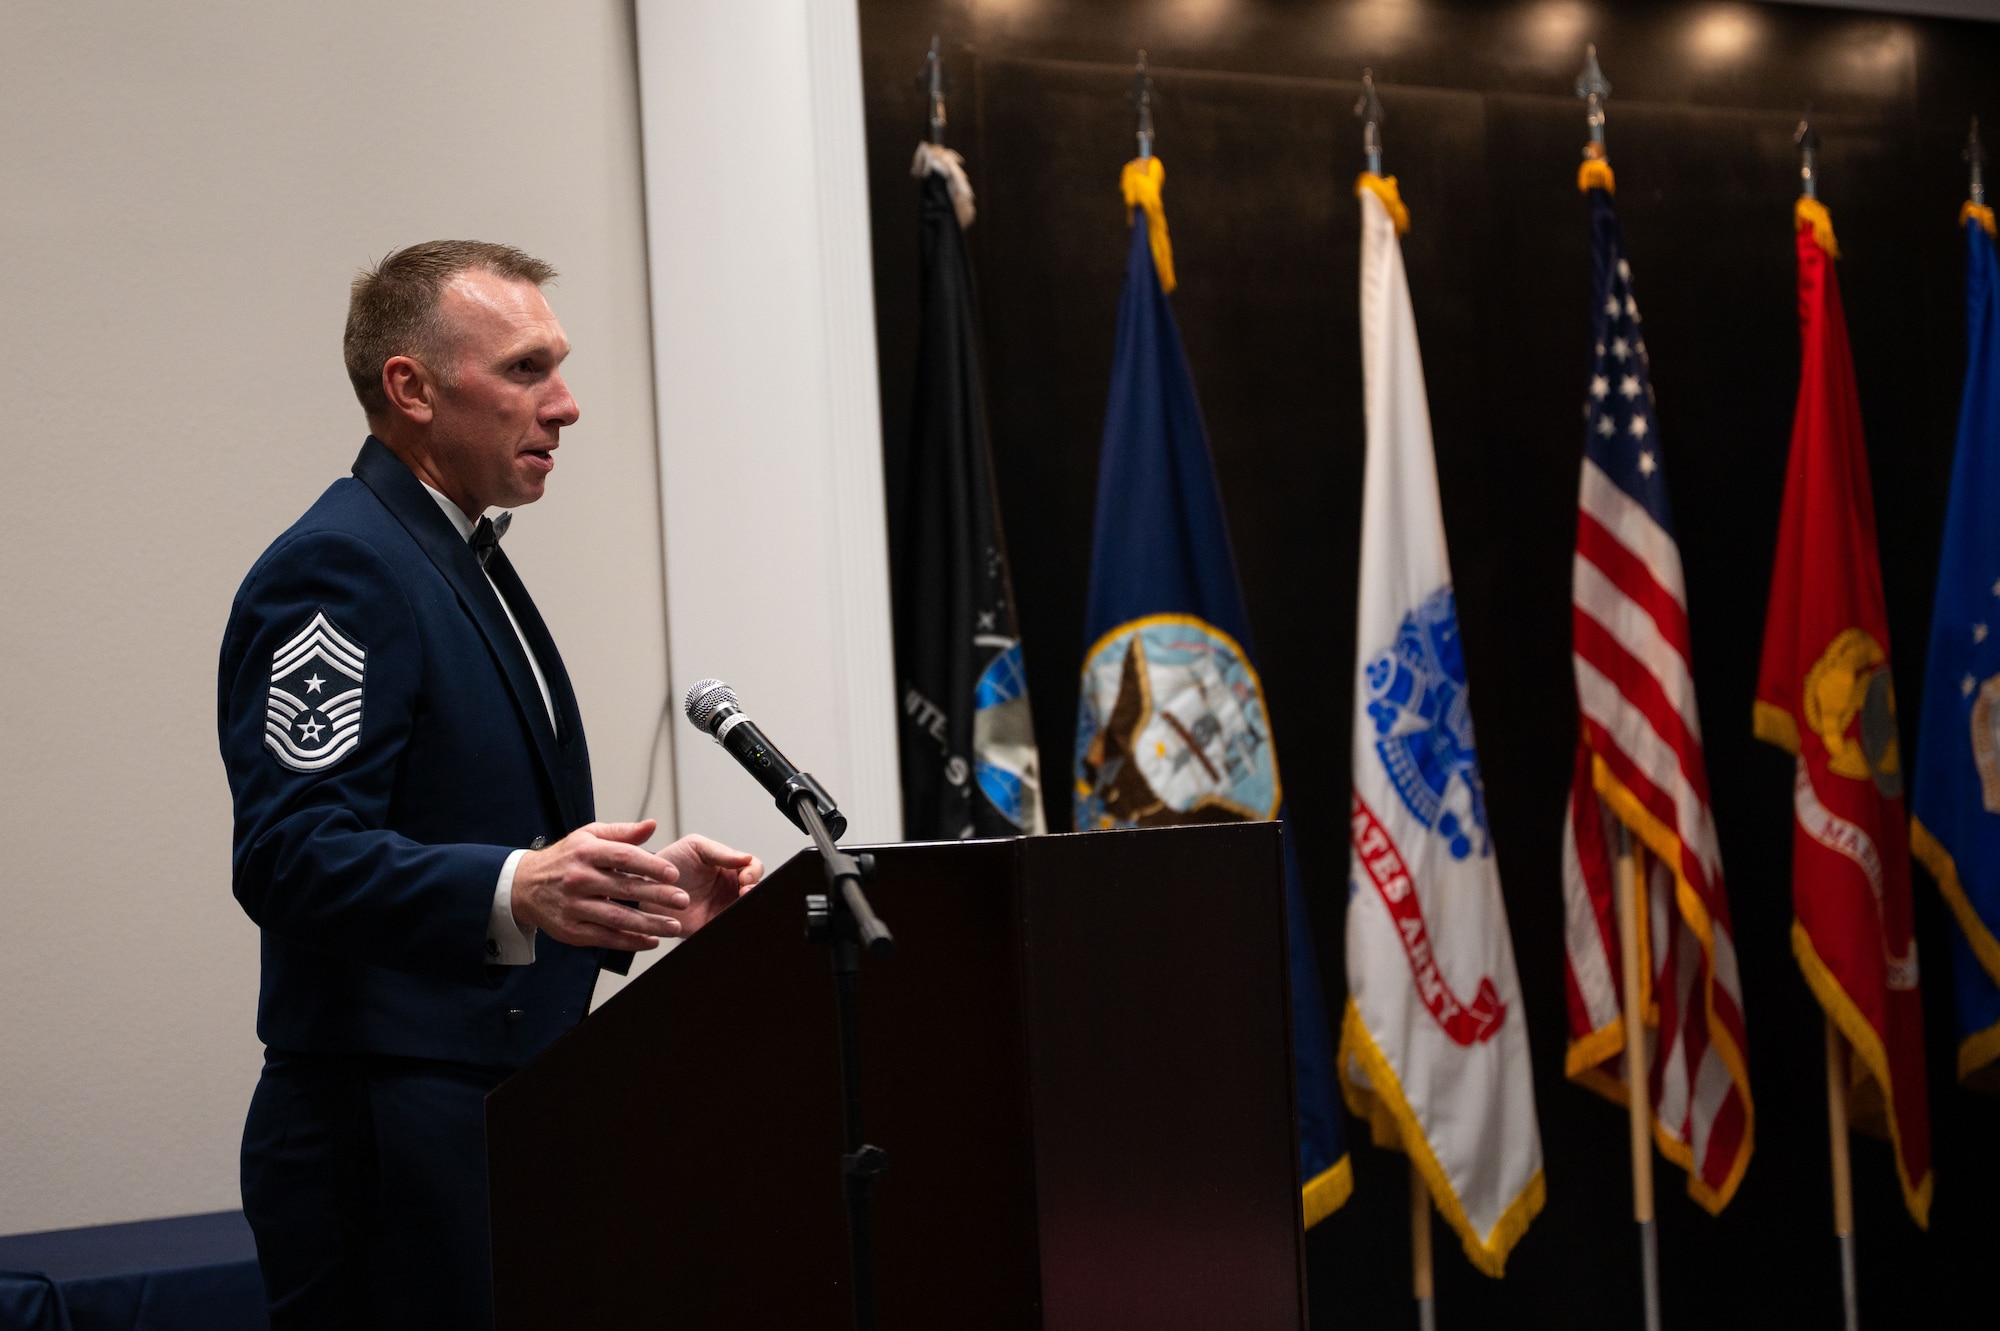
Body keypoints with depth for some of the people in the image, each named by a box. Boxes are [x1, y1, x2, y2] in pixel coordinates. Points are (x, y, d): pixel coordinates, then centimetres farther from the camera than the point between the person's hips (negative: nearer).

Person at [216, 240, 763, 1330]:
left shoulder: (464, 560, 20)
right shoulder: (338, 566, -12)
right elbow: (291, 855, -23)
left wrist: (642, 890, 11)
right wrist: (514, 891, -37)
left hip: (500, 1111, 10)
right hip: (390, 1144, -10)